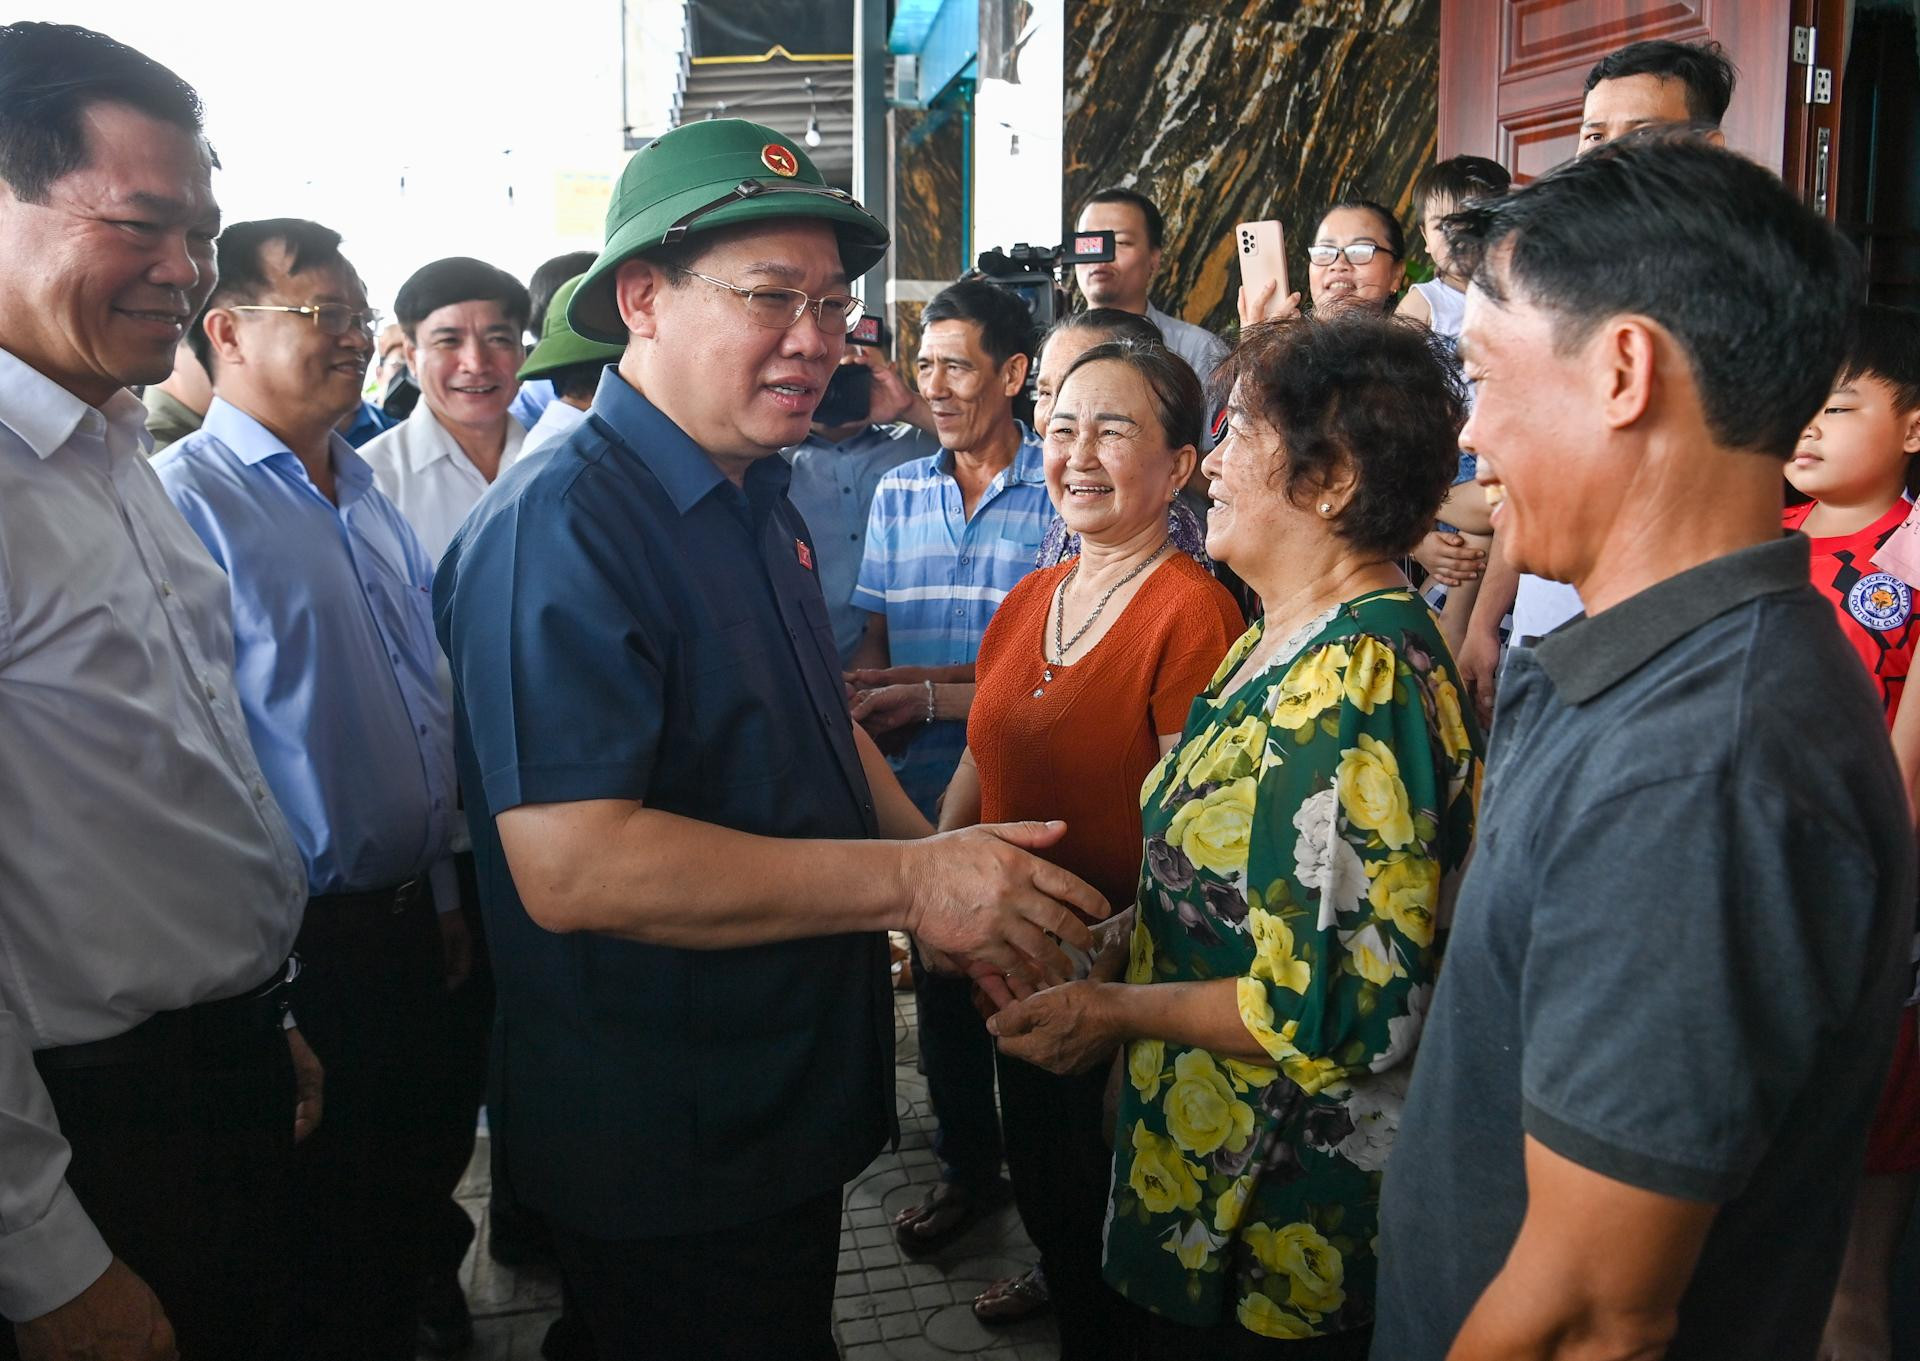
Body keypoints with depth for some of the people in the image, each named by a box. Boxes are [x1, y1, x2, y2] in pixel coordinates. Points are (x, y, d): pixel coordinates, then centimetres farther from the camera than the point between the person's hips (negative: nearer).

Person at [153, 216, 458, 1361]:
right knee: (313, 1220, 9)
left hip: (405, 917, 7)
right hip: (300, 946, -7)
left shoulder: (369, 499, 12)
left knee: (398, 1194, 20)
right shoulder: (186, 498, -15)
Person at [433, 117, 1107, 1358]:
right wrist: (909, 879, -28)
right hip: (667, 1157, -9)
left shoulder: (758, 499, 7)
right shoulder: (560, 530, -24)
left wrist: (963, 881, 2)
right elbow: (571, 865, -33)